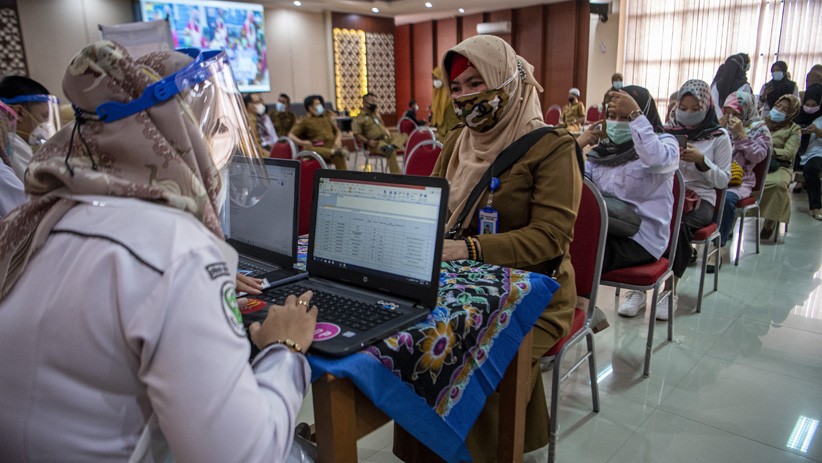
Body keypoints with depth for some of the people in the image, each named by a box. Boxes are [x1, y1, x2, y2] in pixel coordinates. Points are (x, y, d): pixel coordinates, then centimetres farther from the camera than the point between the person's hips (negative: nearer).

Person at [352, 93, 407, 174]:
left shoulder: (376, 114, 22)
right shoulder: (359, 118, -3)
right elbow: (357, 135, -10)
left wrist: (388, 133, 11)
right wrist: (368, 141, -24)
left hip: (386, 138, 9)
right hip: (375, 143, -9)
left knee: (404, 136, -10)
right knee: (391, 152, -35)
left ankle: (391, 146, -36)